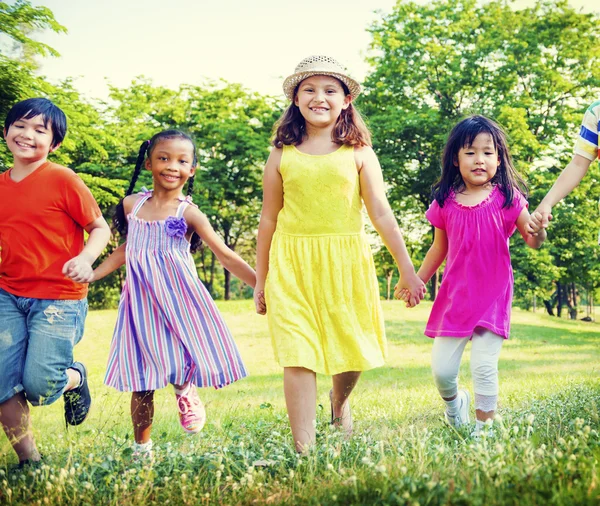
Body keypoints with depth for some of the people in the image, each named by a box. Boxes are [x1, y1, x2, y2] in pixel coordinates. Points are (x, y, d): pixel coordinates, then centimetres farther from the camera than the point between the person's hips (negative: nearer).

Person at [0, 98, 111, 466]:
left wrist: (85, 259, -25)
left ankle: (75, 377, 26)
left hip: (58, 300, -5)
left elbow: (101, 229, -6)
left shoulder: (63, 180, -10)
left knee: (38, 387, -11)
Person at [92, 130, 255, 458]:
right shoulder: (131, 205, 5)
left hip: (178, 300, -2)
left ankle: (185, 390, 28)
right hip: (141, 303, 2)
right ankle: (141, 446, 21)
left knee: (182, 368, -8)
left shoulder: (188, 213, -6)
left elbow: (226, 256, -8)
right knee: (141, 382, 5)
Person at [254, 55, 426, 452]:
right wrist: (260, 280, 13)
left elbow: (382, 214, 3)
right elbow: (269, 220, 10)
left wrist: (408, 270, 1)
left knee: (350, 349, 9)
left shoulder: (358, 153, 3)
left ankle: (340, 402, 43)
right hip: (292, 266, 0)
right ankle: (304, 447, -1)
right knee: (298, 356, -6)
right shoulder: (282, 155, 5)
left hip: (345, 263, 0)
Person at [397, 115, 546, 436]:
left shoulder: (507, 197, -4)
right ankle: (454, 402, 38)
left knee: (484, 367, -7)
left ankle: (484, 427, 13)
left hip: (493, 295, -2)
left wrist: (537, 229, -24)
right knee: (441, 370, 4)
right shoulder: (445, 202, 2)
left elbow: (532, 241, -2)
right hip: (454, 295, 3)